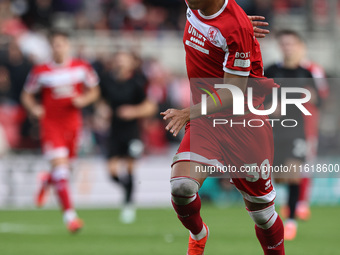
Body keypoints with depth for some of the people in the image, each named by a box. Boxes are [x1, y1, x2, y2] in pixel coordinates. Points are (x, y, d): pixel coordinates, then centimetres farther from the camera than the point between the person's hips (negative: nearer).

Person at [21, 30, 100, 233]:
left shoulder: (82, 67, 2)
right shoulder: (41, 71, -3)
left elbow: (94, 91, 13)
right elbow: (27, 95, 8)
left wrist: (84, 100, -8)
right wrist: (34, 108, -12)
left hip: (73, 123, 3)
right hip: (51, 123, -3)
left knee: (65, 168, 12)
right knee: (59, 165, -16)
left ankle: (46, 182, 51)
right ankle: (69, 214, -17)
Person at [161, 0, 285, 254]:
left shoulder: (237, 29, -21)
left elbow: (233, 94, -23)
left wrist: (189, 113, -33)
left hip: (244, 122, -5)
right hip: (204, 121, 5)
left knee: (263, 213, 3)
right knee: (181, 186, -19)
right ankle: (198, 234, 10)